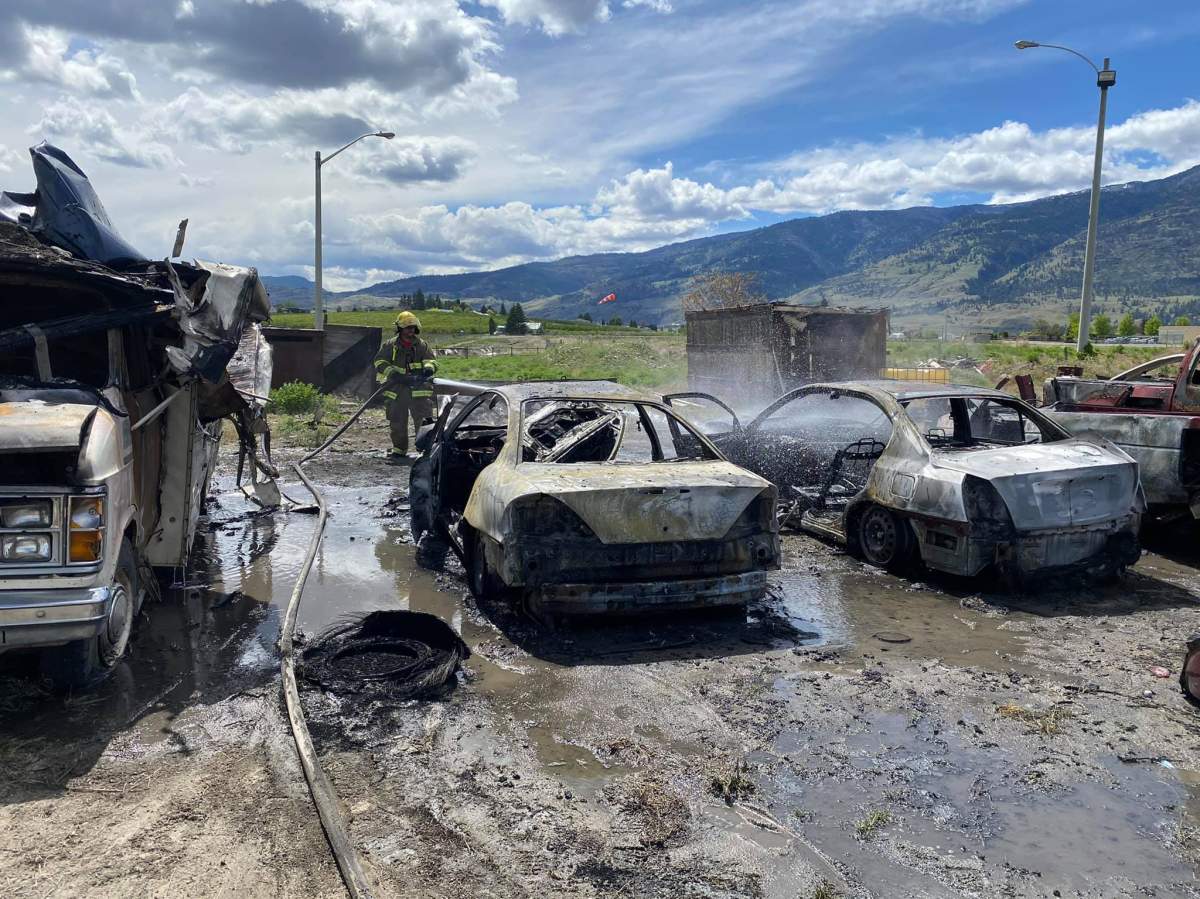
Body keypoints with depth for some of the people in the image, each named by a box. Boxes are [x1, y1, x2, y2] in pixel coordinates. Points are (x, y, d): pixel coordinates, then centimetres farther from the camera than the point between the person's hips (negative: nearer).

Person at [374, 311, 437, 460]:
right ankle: (399, 451, 23)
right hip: (396, 391, 1)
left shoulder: (422, 345, 7)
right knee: (397, 423, 10)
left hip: (419, 391, -1)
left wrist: (428, 368, -21)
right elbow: (379, 362, -1)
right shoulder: (389, 345, 5)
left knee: (424, 422, -7)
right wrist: (393, 373, -18)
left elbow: (430, 360, 4)